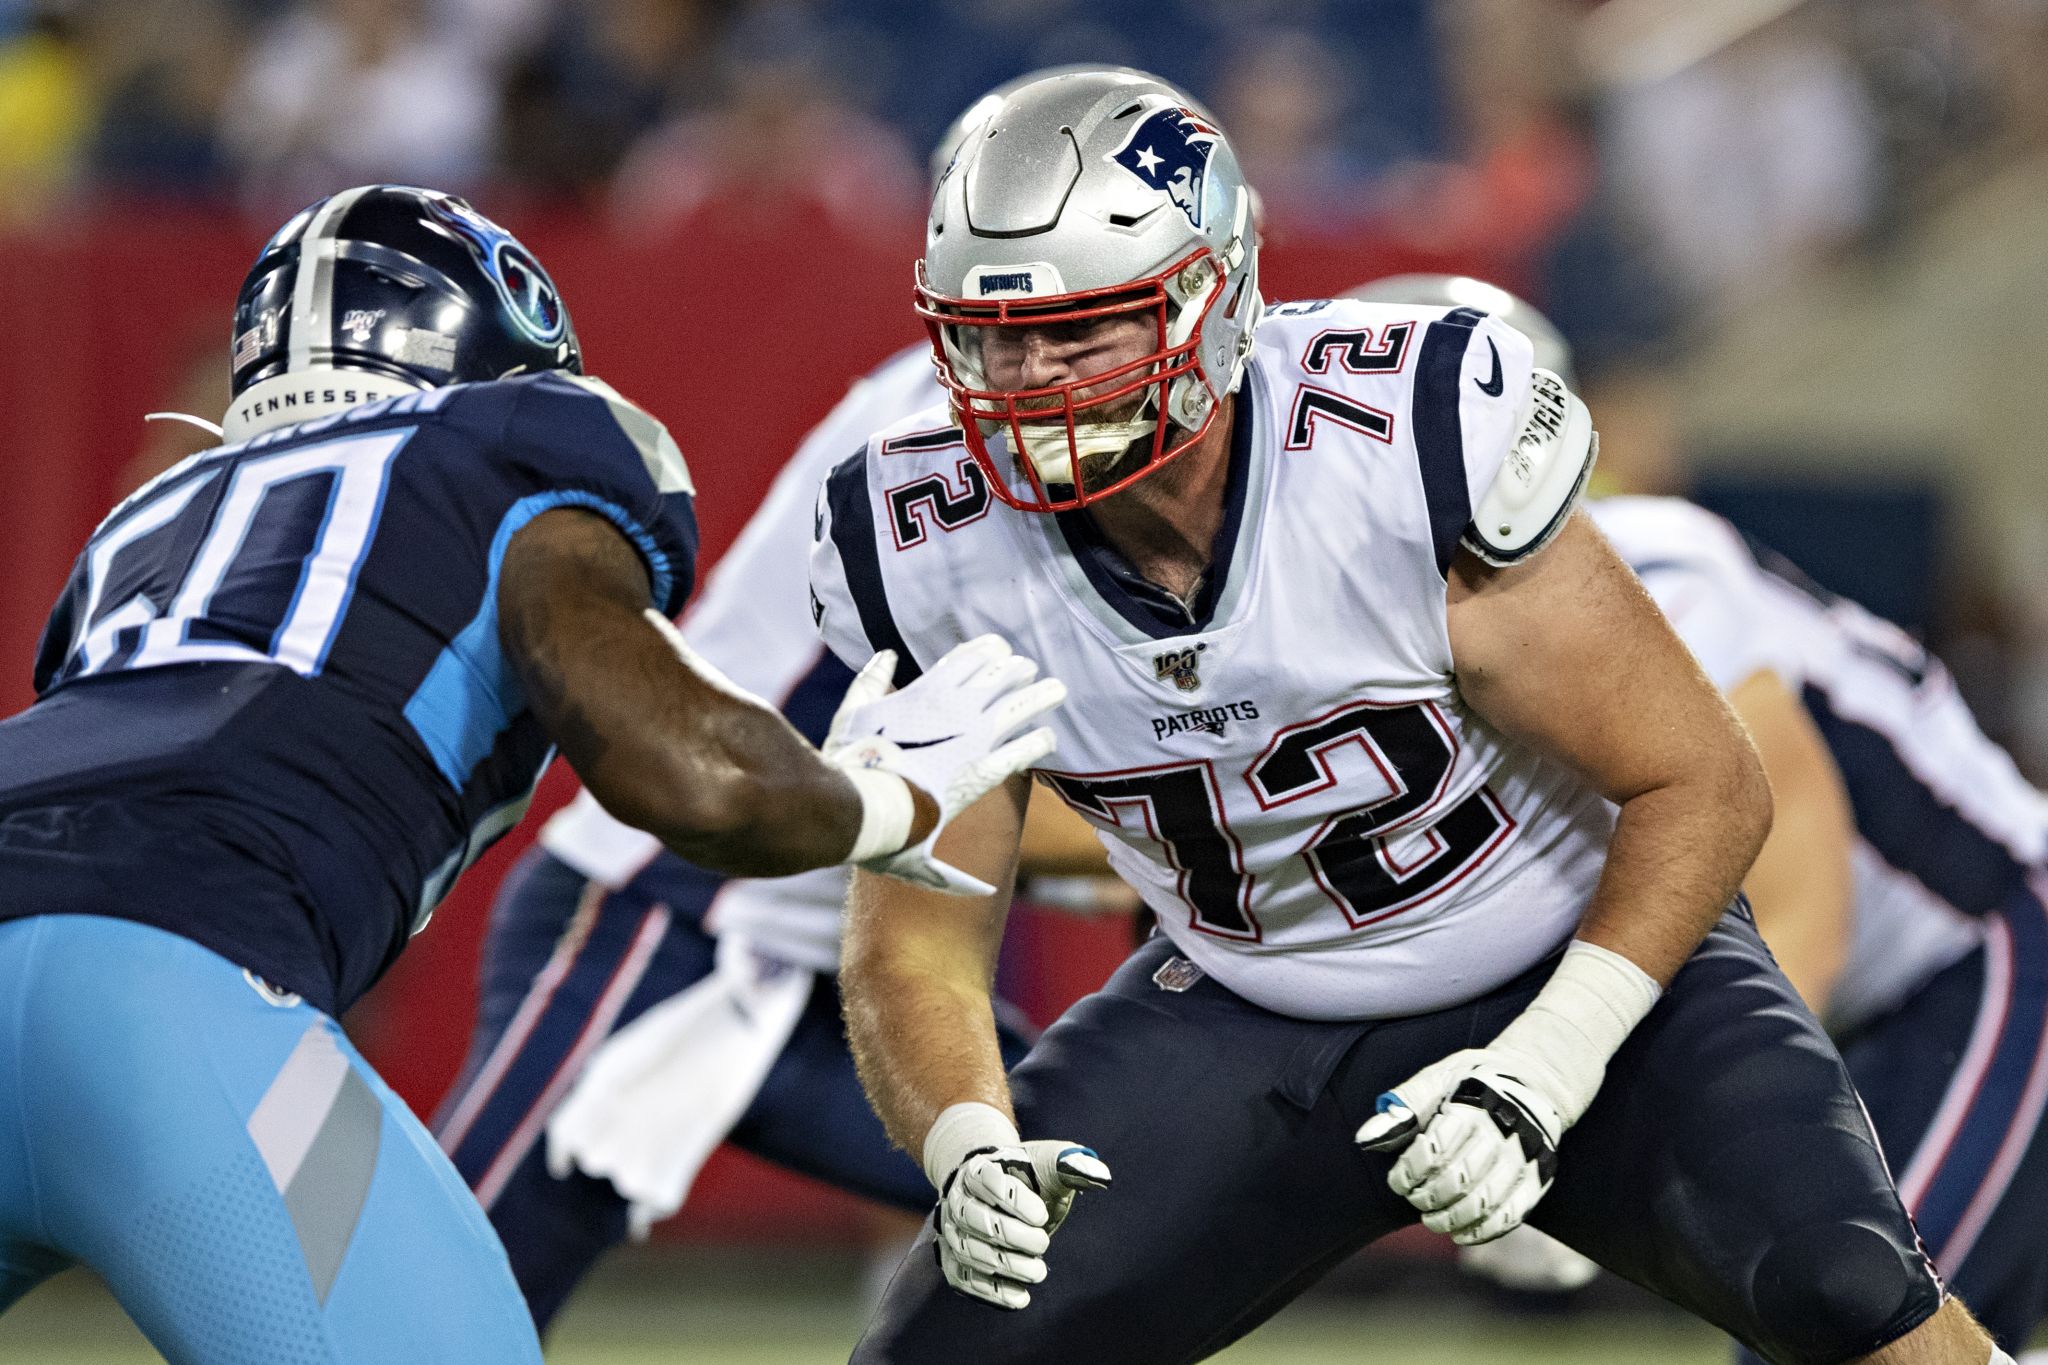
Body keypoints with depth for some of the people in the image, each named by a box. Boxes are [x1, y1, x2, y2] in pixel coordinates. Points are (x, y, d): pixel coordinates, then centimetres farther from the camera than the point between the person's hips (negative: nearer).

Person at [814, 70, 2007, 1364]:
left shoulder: (1411, 448, -29)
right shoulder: (943, 559, -17)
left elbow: (1704, 785, -19)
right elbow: (918, 942, -7)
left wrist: (1541, 1079, -28)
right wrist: (970, 1151, -28)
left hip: (1576, 966, -3)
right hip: (1252, 1012, 3)